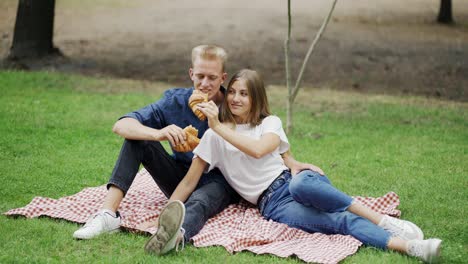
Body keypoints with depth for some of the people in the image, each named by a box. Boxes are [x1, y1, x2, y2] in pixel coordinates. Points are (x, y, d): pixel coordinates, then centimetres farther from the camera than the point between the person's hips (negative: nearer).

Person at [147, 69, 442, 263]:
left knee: (300, 183, -40)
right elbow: (190, 180, 4)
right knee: (340, 221, -29)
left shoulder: (270, 123, 10)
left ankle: (383, 220, -34)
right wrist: (167, 211, -9)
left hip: (293, 181, 1)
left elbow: (257, 149, -13)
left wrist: (219, 127, -13)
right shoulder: (214, 136, 9)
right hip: (273, 204, -1)